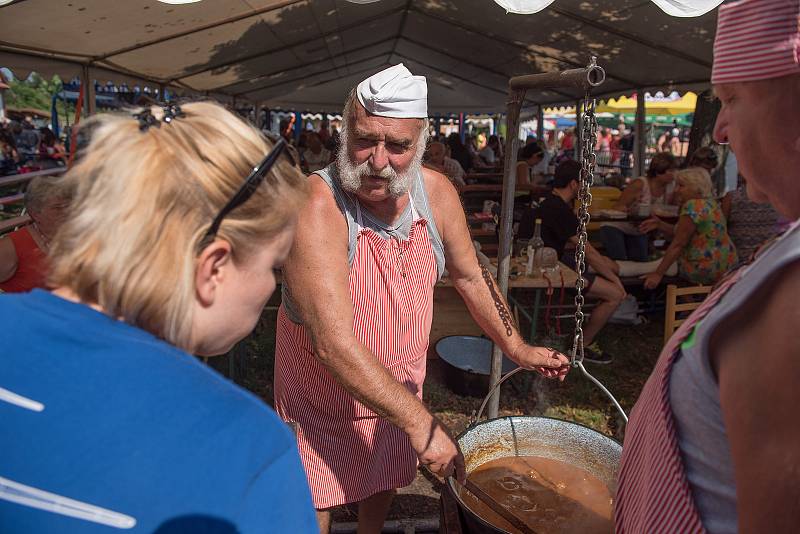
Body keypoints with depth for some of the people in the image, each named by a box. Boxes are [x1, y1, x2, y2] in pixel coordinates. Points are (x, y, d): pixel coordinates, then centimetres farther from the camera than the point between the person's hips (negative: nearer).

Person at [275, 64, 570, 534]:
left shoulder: (437, 192, -12)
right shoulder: (316, 206, -31)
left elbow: (470, 274, 4)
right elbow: (334, 343, -36)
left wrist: (517, 348, 7)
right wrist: (420, 423, -35)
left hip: (400, 388, 5)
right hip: (323, 397, -5)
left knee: (385, 481, 26)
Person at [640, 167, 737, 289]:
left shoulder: (693, 206, -20)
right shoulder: (710, 203, 10)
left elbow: (678, 244, -23)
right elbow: (682, 234, 11)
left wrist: (658, 274, -22)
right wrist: (659, 224, 1)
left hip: (705, 271, -9)